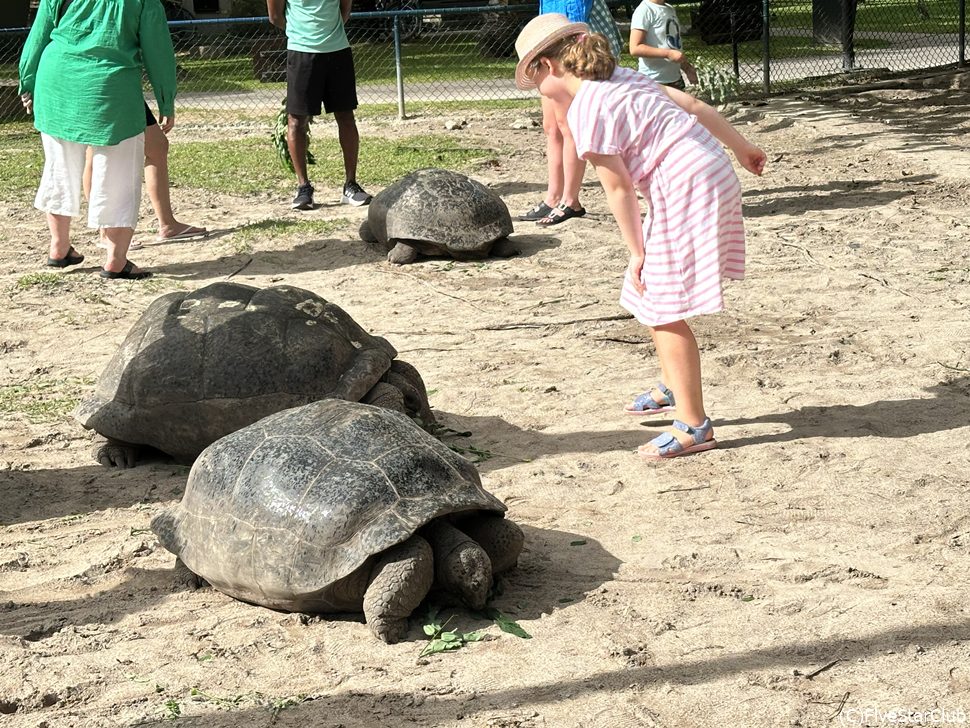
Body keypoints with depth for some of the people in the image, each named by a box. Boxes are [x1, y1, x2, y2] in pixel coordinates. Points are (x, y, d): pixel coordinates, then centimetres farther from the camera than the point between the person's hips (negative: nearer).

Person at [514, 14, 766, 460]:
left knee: (664, 313, -1)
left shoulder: (585, 111, -13)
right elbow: (696, 107, 15)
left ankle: (694, 426, 7)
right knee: (650, 293, 23)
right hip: (715, 173, 10)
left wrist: (637, 251, -4)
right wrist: (741, 147, 25)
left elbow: (619, 189, -12)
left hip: (683, 195, -10)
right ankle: (674, 386, 38)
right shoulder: (622, 78, 12)